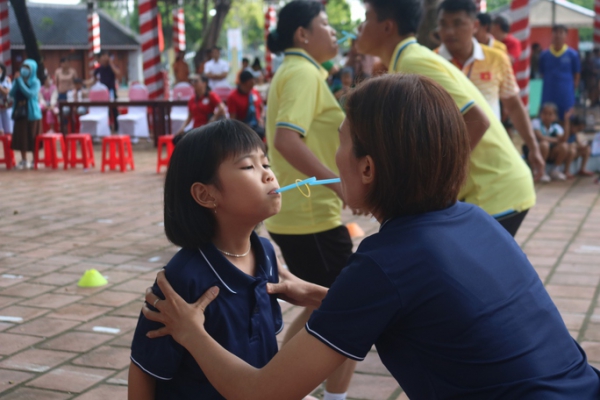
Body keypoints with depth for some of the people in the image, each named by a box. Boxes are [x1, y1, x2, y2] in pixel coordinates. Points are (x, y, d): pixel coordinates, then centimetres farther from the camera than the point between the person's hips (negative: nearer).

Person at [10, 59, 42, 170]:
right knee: (21, 138, 4)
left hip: (32, 113, -4)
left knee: (33, 139, -1)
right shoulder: (19, 81, 8)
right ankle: (23, 160, 13)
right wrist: (16, 81, -12)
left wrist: (20, 81, -19)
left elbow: (30, 94, -21)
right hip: (20, 113, 5)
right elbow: (11, 94, -2)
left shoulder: (35, 82, -5)